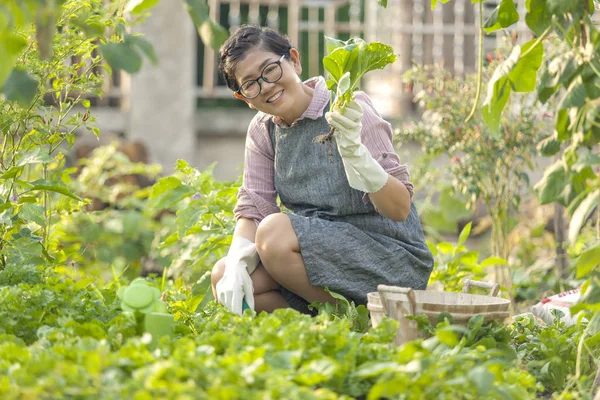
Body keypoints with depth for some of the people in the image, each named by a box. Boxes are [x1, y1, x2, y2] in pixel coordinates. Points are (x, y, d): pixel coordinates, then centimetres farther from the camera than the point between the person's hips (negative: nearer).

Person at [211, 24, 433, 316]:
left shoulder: (347, 111, -14)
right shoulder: (263, 132, 5)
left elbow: (400, 210, -20)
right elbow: (252, 209, 1)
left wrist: (354, 150, -36)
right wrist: (235, 264, -19)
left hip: (394, 258, -6)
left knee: (275, 230, -27)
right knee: (223, 277, -13)